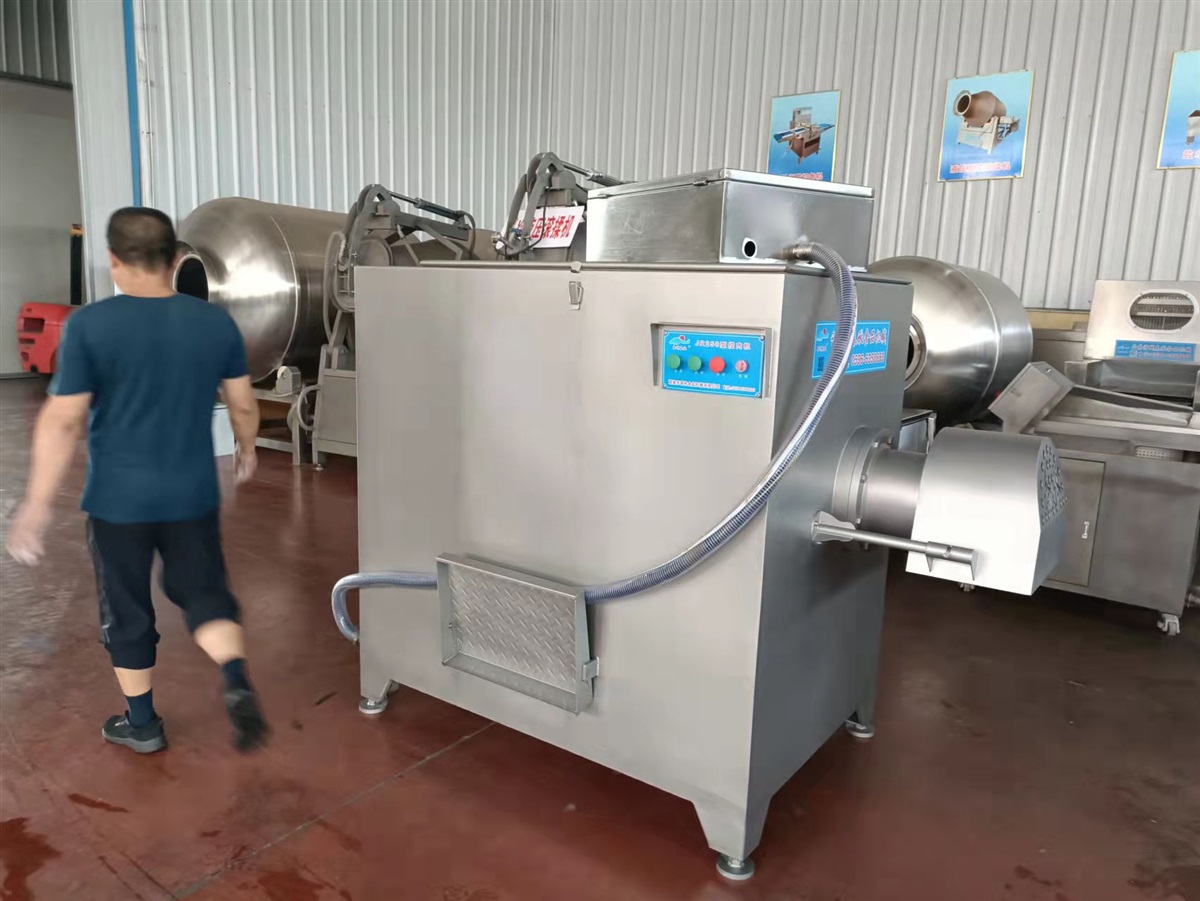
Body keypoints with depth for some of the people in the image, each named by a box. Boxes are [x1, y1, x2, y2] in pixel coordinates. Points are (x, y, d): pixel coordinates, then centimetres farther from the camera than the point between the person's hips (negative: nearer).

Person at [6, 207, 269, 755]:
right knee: (204, 592, 18)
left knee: (126, 610, 15)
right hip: (193, 494, 2)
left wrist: (37, 504, -6)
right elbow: (244, 405, 3)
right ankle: (238, 683, -4)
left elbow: (62, 422, -13)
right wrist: (247, 450, 22)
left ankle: (142, 725, 29)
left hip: (118, 499, -2)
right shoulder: (216, 322, -4)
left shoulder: (89, 325, -13)